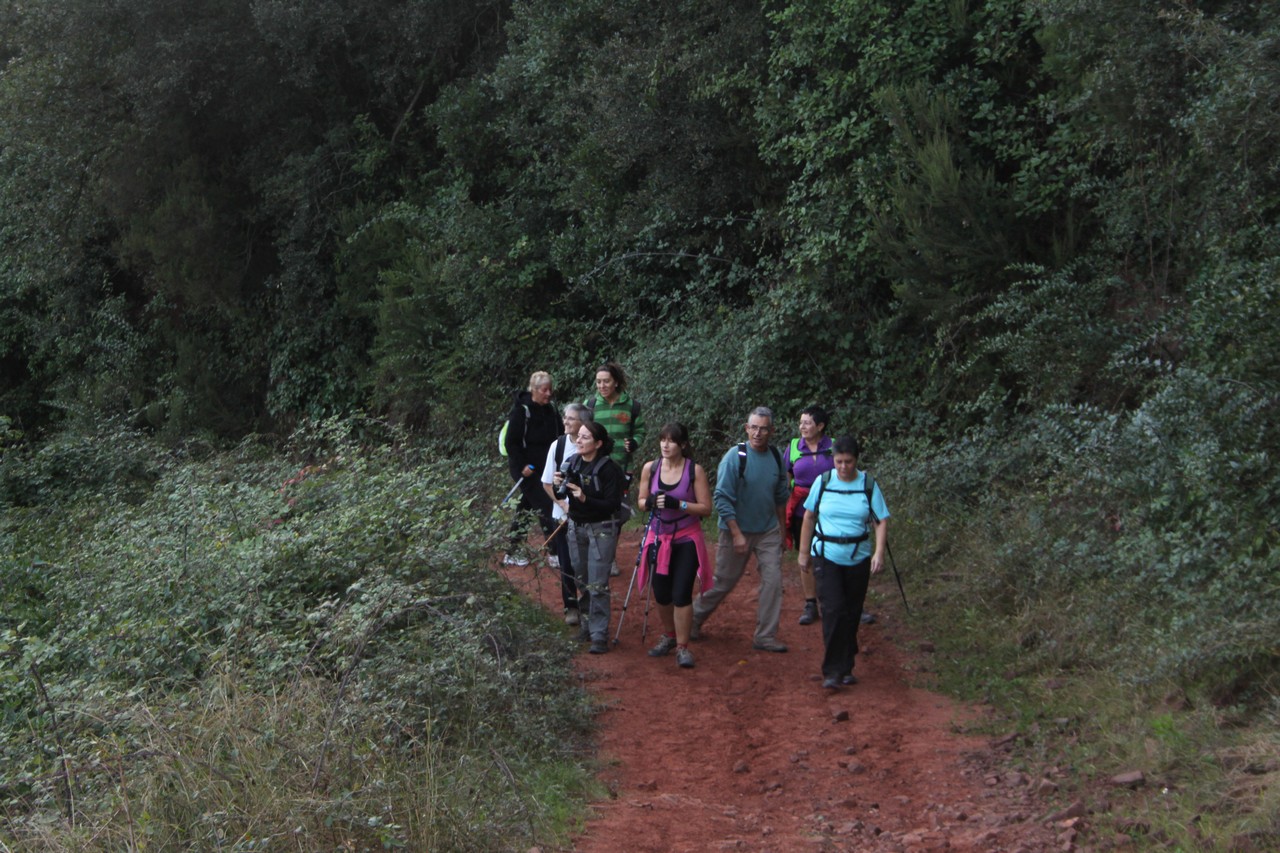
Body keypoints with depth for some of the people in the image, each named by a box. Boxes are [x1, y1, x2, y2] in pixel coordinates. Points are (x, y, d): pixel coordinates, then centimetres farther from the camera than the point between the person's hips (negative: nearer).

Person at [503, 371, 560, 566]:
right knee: (545, 507, -10)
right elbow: (511, 442, -14)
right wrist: (522, 465, -19)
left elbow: (558, 438, 17)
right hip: (525, 467, -7)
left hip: (543, 467, 7)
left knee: (525, 507, 13)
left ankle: (511, 553, 21)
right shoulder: (521, 410, -13)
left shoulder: (550, 410, 7)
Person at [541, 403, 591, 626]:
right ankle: (571, 607, 22)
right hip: (563, 515, 2)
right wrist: (564, 505, -9)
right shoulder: (558, 445, -6)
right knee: (567, 563, 8)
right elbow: (547, 483, 1)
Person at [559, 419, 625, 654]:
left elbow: (613, 504, -18)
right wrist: (560, 484, -8)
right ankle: (591, 620, 31)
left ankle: (599, 635, -4)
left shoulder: (609, 469, -16)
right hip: (576, 527, 6)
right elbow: (566, 495, 13)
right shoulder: (573, 463, 2)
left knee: (597, 585, -8)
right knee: (582, 580, 14)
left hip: (602, 529, -6)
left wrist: (585, 498, -28)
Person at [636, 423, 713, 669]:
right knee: (661, 594, 9)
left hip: (687, 540, -3)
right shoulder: (650, 468, 0)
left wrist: (678, 504, -22)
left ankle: (682, 647, 2)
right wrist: (650, 503, -14)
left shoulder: (695, 470, -9)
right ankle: (668, 636, 34)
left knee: (681, 593, -10)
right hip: (658, 539, 3)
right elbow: (641, 501, 9)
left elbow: (706, 508, -9)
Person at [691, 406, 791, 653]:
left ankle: (765, 636, 5)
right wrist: (736, 534, -19)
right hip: (737, 531, -4)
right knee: (723, 582, 7)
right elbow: (722, 498, -16)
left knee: (773, 581, -3)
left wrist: (781, 529, 15)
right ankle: (694, 620, 28)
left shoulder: (776, 457, -1)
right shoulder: (735, 457, -16)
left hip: (768, 532, 4)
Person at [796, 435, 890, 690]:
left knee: (852, 614, 9)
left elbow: (881, 522, -3)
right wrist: (804, 551, 9)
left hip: (858, 559, 1)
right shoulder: (823, 482, -1)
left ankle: (846, 668, 22)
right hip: (826, 556, -1)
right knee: (833, 610, -13)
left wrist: (879, 552, -17)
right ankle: (833, 671, -9)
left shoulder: (869, 485, -2)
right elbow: (809, 518, 8)